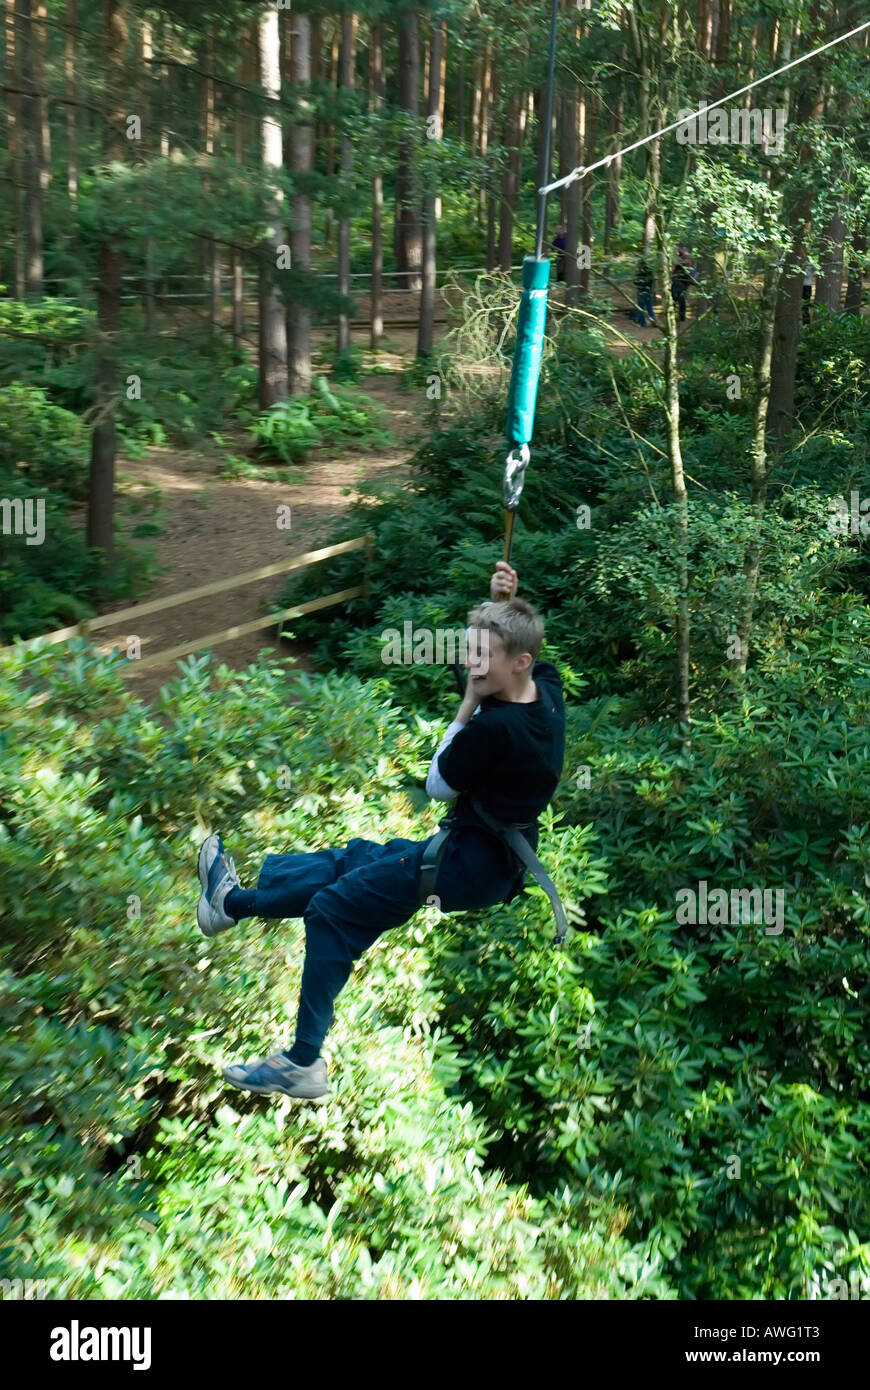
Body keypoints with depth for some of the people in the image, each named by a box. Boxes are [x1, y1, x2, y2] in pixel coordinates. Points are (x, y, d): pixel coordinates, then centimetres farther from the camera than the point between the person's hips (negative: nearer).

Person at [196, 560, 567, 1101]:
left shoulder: (495, 728, -29)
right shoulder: (548, 687, -4)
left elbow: (439, 786, -12)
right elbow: (519, 636, 19)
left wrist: (469, 704, -14)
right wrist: (506, 600, -1)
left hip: (472, 864, -10)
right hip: (501, 859, 10)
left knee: (333, 907, -3)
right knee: (355, 859, 20)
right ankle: (235, 900, 36)